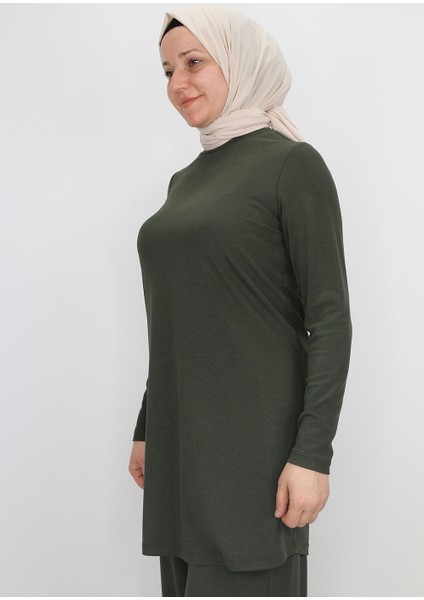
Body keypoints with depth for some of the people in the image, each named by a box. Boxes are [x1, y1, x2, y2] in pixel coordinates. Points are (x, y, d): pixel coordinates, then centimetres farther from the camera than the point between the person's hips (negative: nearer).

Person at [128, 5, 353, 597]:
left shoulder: (293, 163, -7)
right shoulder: (187, 180, 16)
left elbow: (331, 320, -12)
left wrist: (313, 454, -18)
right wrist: (147, 430, 19)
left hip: (254, 440, -7)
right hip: (182, 442, 7)